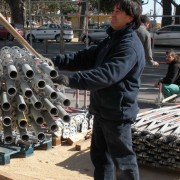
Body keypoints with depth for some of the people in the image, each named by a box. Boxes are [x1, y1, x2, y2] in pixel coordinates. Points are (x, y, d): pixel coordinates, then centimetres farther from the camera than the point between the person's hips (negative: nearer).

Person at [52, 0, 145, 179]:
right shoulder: (111, 40, 12)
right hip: (102, 110, 9)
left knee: (122, 160, 5)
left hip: (118, 113, -9)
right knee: (99, 156, 20)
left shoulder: (130, 46, -20)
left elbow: (107, 74, -33)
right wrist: (56, 61, -5)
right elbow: (85, 57, 8)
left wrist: (71, 79, -39)